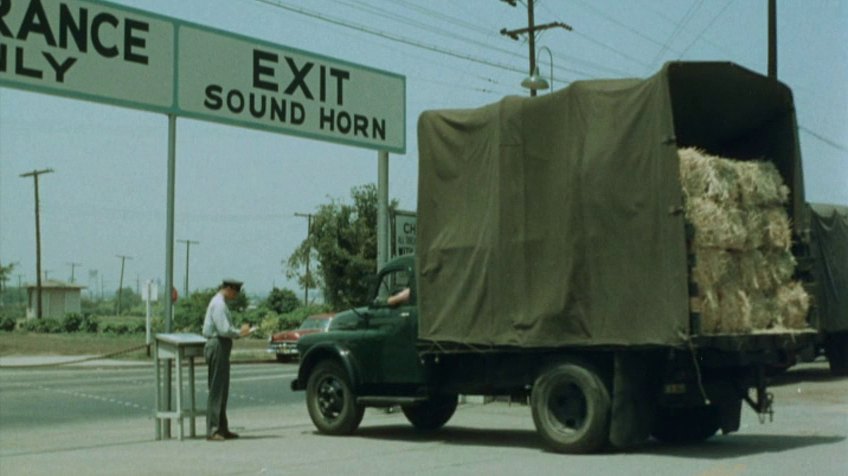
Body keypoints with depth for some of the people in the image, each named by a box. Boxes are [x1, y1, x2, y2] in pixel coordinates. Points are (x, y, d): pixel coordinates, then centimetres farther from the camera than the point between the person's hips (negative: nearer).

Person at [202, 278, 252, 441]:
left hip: (221, 347, 11)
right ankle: (212, 431, -8)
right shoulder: (219, 304, -15)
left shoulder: (220, 303, 18)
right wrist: (239, 333, -8)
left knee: (222, 390, 13)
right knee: (216, 390, -9)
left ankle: (222, 429, 19)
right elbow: (224, 330, -23)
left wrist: (239, 331, 10)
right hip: (218, 346, -11)